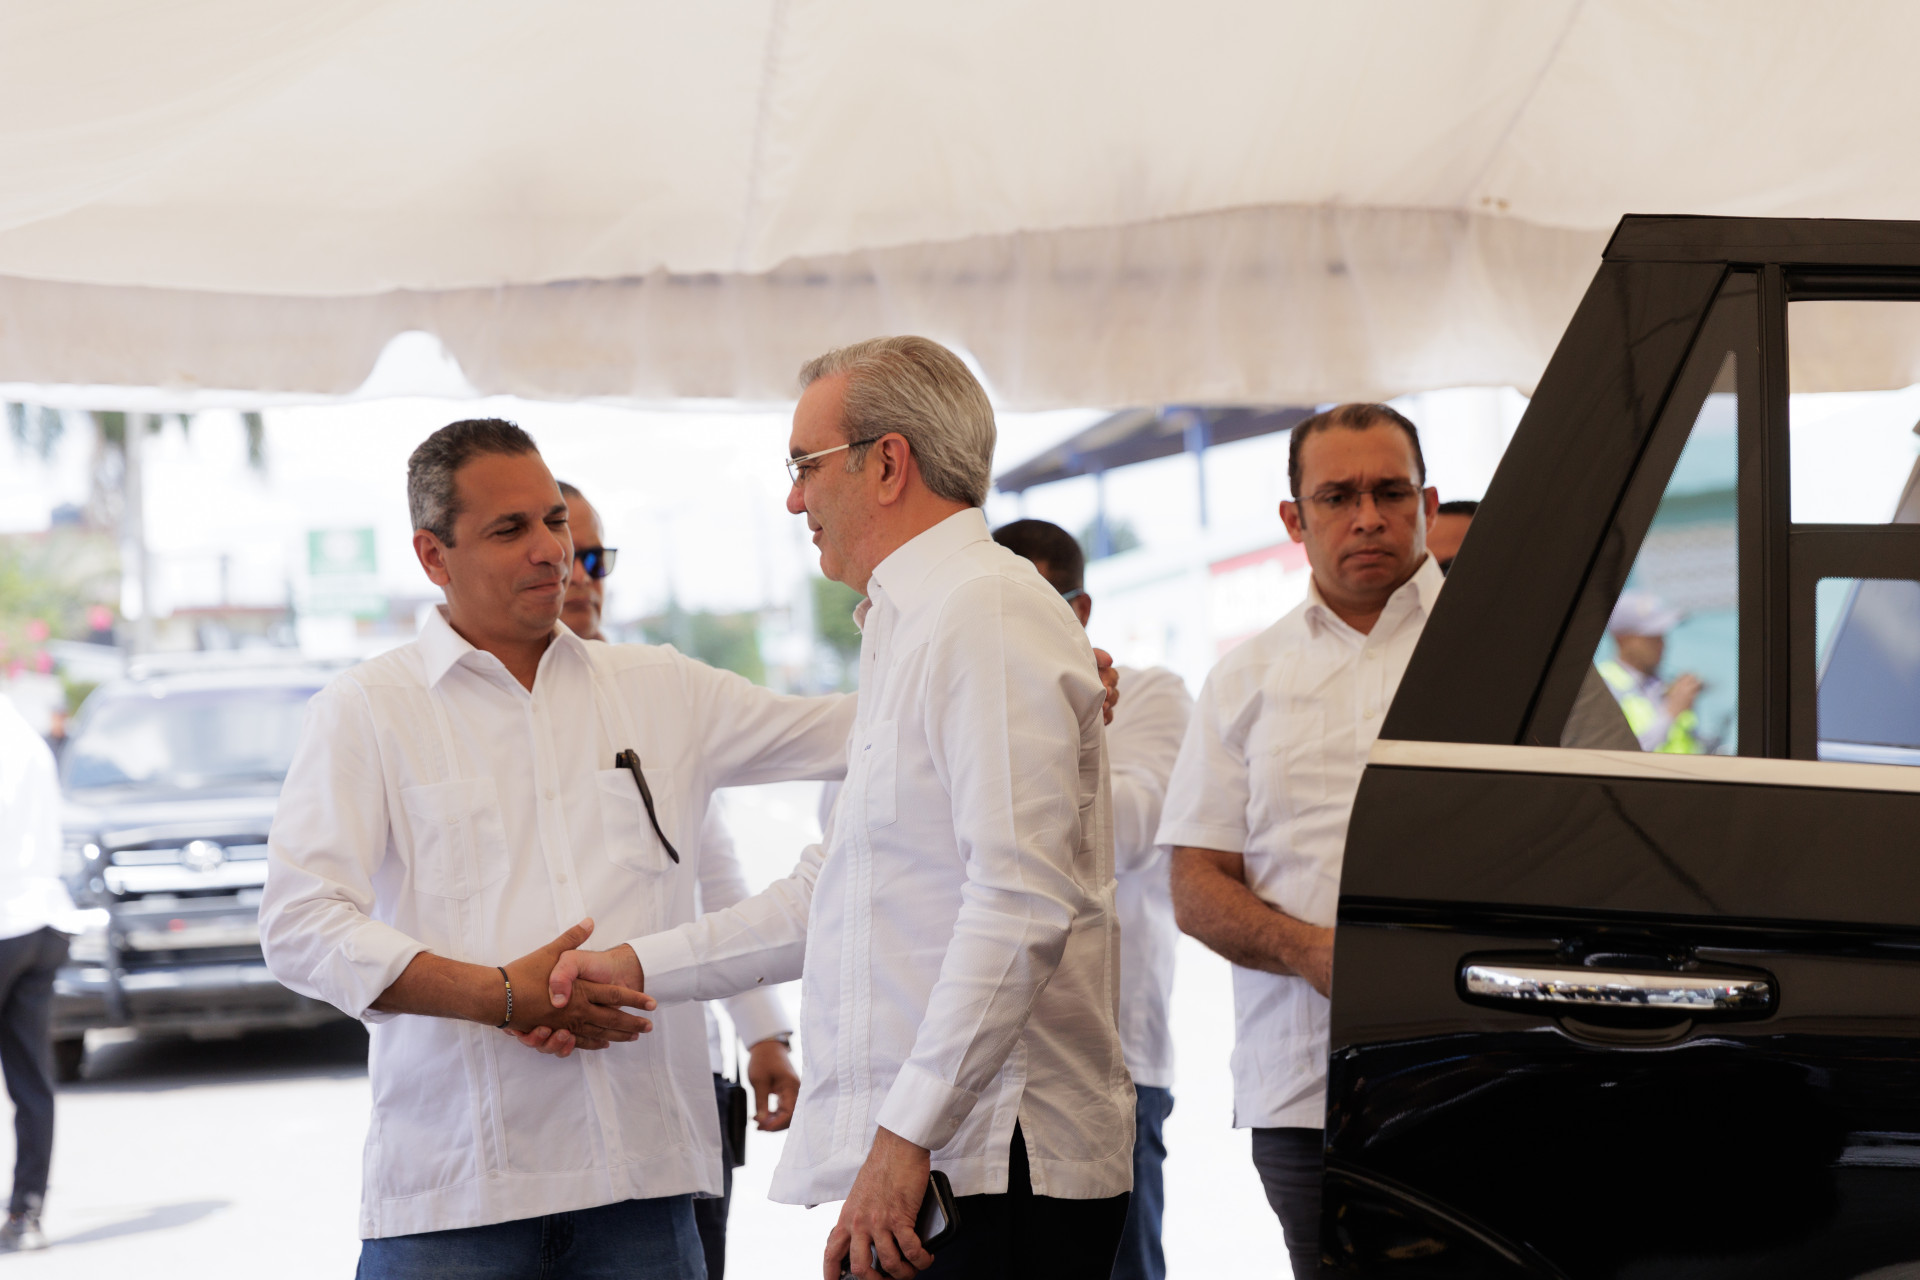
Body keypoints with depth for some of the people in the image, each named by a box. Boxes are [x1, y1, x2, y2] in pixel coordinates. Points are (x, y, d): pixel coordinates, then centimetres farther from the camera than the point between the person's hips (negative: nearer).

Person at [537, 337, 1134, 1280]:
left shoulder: (986, 612, -11)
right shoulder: (909, 630, 23)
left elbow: (1023, 902, -20)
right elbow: (831, 891, 30)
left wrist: (907, 1132, -22)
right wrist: (641, 966, 25)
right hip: (921, 1163, 10)